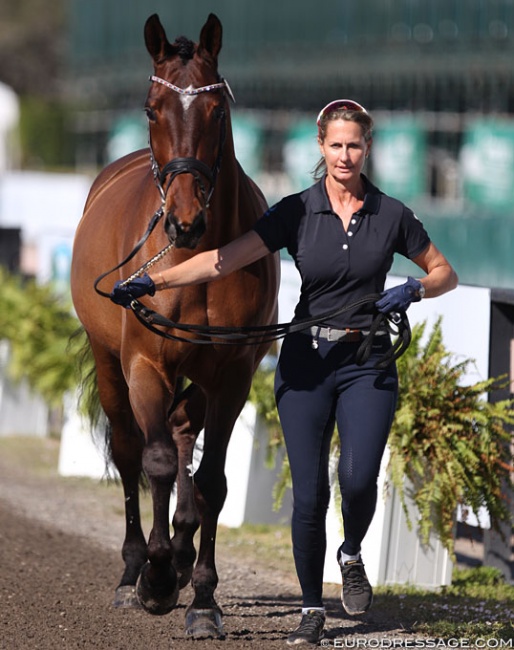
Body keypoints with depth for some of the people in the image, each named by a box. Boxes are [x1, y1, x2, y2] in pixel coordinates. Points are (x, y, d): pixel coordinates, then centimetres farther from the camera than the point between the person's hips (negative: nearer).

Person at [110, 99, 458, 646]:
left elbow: (445, 274, 13)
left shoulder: (391, 215, 1)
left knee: (358, 479, -19)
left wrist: (413, 290, -9)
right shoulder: (296, 212, -1)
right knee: (308, 493, -3)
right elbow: (225, 259, -10)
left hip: (368, 364, 0)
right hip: (306, 362, 0)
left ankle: (352, 555, 14)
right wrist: (152, 282, -22)